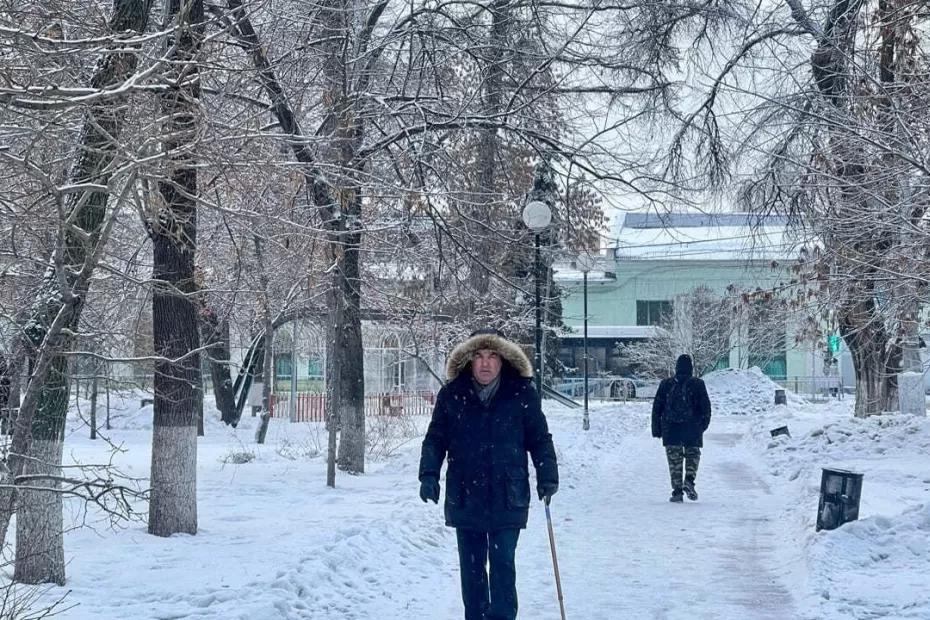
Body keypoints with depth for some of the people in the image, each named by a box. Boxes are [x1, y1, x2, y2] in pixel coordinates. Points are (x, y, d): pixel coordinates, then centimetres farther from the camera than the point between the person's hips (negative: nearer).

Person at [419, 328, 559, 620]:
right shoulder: (451, 395, 0)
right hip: (465, 497, 2)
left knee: (502, 563, -6)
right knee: (471, 566, 10)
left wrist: (547, 478, -5)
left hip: (508, 498, -2)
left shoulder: (522, 394, -3)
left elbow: (540, 439, 2)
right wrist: (429, 475, -5)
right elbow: (435, 439, 6)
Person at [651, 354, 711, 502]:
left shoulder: (666, 384, 4)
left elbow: (657, 407, 5)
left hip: (670, 429, 1)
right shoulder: (697, 384, -1)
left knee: (674, 459, 5)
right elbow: (706, 407, 1)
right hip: (692, 428, -1)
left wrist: (656, 428, 9)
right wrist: (704, 423, 15)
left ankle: (677, 491, -1)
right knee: (693, 454, 12)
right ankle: (689, 480, -12)